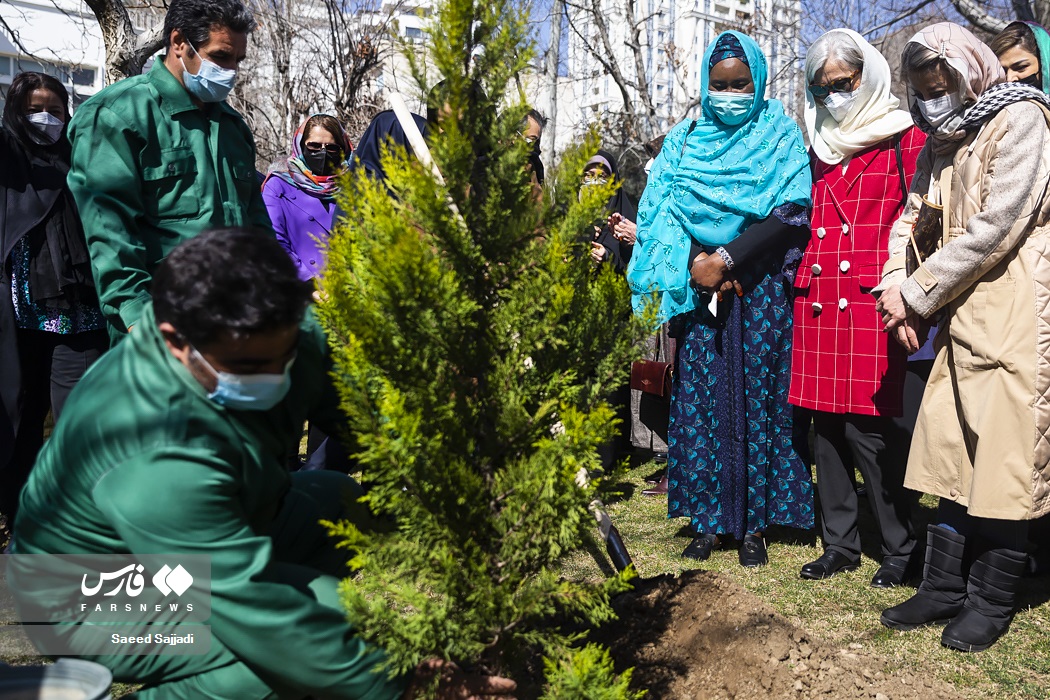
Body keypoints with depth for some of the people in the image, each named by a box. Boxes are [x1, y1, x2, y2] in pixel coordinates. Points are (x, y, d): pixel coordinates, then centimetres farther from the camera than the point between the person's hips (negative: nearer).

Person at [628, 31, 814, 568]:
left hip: (760, 288, -2)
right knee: (700, 400, -1)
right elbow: (659, 212, 4)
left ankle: (754, 522, 8)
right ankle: (708, 518, 8)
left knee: (756, 399, -2)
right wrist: (693, 264, -12)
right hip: (697, 290, 2)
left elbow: (790, 214, -6)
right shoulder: (684, 141, 13)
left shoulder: (780, 136, 7)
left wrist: (725, 258, -14)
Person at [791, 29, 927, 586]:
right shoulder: (822, 147, 20)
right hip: (819, 302, 6)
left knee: (870, 430, -6)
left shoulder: (906, 140, 3)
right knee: (826, 427, 8)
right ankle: (839, 544, 20)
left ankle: (902, 550, 12)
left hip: (872, 303, -5)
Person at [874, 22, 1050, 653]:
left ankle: (991, 602, 10)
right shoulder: (942, 143, 18)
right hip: (960, 316, 7)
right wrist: (895, 287, -2)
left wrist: (919, 294, -11)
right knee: (949, 451, 7)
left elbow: (997, 226, -15)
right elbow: (912, 219, 16)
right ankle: (944, 589, 16)